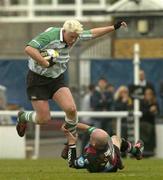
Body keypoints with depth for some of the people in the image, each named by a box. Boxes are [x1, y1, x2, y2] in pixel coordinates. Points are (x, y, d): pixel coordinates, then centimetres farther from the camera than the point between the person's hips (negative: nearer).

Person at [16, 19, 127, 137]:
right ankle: (23, 117, 29)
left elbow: (92, 33, 15)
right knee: (43, 119, -5)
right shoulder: (50, 36, -25)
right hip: (38, 80, -6)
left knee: (71, 109, -15)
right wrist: (46, 63, -32)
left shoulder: (74, 36, -2)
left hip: (57, 79, 6)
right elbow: (29, 49, -34)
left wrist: (114, 27, 13)